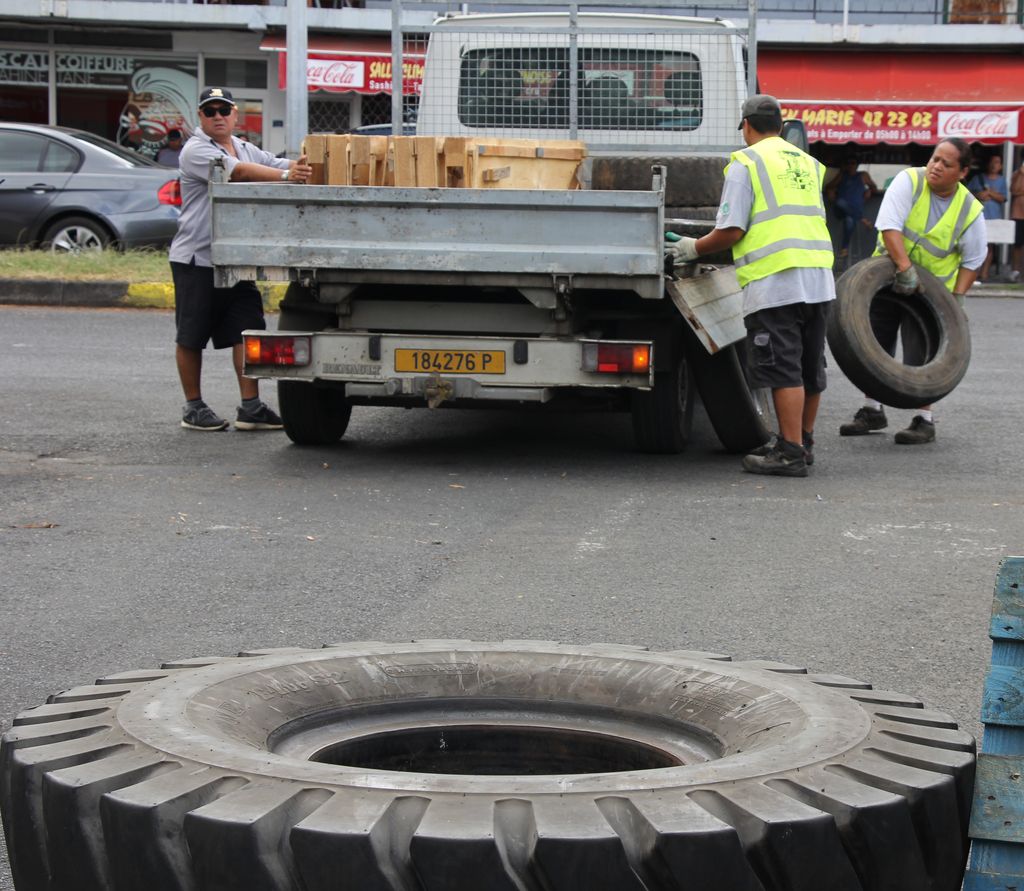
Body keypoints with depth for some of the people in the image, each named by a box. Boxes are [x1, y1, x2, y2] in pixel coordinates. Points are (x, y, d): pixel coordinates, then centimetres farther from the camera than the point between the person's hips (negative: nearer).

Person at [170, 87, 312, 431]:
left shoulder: (247, 149, 16)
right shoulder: (195, 151, -9)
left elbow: (276, 164, 3)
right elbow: (237, 171, -23)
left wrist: (299, 166, -19)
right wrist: (285, 176, -31)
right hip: (197, 259, -6)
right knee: (191, 337, 3)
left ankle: (250, 406, 1)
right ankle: (193, 407, 14)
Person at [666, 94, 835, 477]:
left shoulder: (746, 162, -3)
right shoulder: (807, 162, 19)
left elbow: (731, 231, -9)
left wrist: (694, 248, 8)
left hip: (774, 281, -7)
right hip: (819, 277, 7)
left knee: (783, 368, -6)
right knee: (810, 367, 15)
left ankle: (791, 453, -6)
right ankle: (803, 442, 26)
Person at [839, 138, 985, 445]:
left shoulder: (970, 211, -11)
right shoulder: (909, 181, -15)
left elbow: (972, 260, -1)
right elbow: (889, 225, -26)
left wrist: (958, 297, -12)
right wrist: (905, 267, -35)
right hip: (888, 278, 2)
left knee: (920, 356, -9)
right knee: (874, 347, 8)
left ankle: (924, 420, 1)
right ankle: (872, 411, 23)